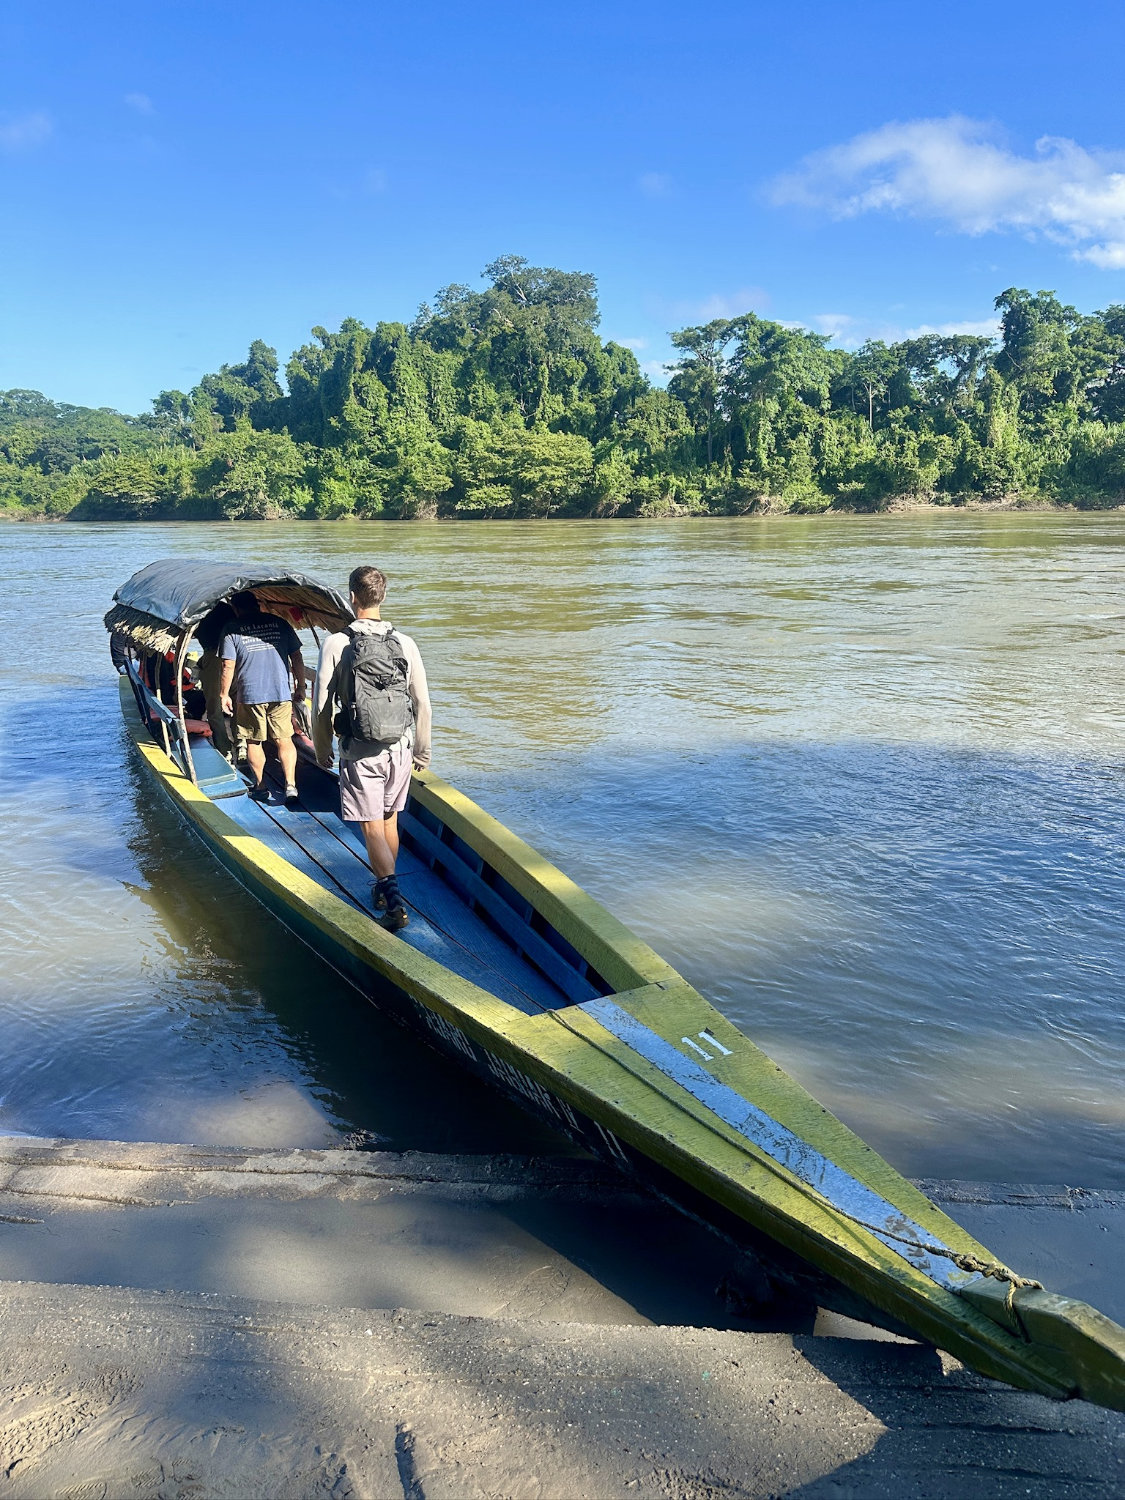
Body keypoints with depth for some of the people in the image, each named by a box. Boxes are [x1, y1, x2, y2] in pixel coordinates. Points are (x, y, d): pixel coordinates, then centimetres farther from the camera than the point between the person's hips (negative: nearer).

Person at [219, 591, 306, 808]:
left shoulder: (233, 630, -2)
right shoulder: (280, 623, 6)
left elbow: (228, 666, -5)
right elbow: (297, 658, 6)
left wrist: (224, 695, 4)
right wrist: (300, 687, 14)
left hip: (249, 695, -1)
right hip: (280, 693, 2)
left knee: (253, 742, 14)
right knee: (284, 740, 7)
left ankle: (260, 787, 19)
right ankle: (290, 785, -6)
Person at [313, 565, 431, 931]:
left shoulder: (336, 644, -9)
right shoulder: (405, 644, -2)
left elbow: (322, 706, -6)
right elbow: (422, 704, 3)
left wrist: (322, 749, 10)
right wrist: (422, 751, 16)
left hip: (360, 751, -3)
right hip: (400, 748, 4)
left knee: (372, 828, -1)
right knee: (389, 820, 19)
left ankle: (393, 899, -14)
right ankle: (384, 888, 33)